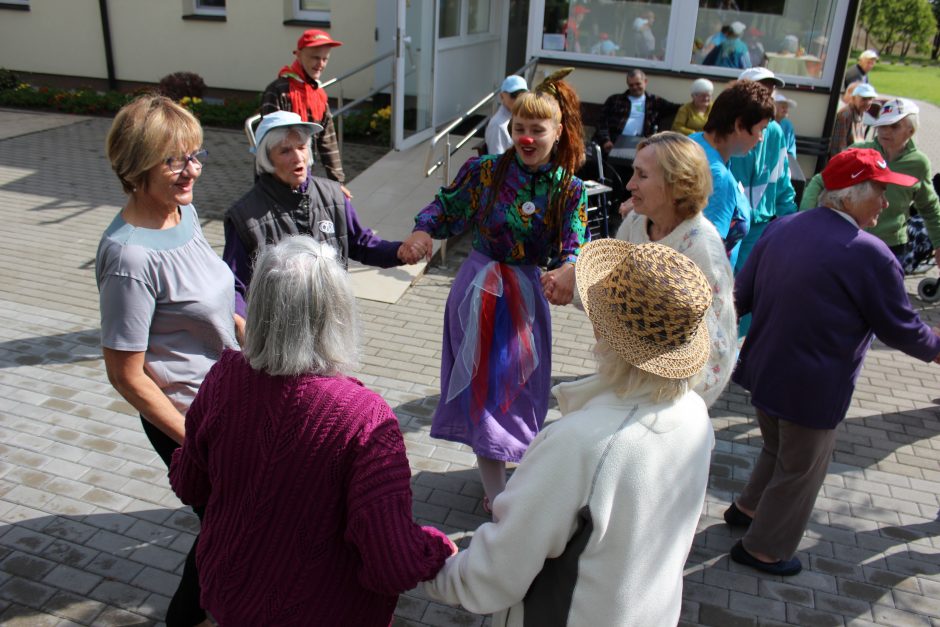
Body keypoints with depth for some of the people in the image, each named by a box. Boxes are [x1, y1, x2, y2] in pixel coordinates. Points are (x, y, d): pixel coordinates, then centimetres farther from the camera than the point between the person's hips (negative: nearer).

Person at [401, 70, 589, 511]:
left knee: (518, 384, 15)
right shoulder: (485, 171, -8)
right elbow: (446, 208, 0)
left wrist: (569, 271, -38)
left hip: (527, 294, 2)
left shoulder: (569, 191, -4)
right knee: (485, 383, 2)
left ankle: (494, 466, 42)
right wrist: (423, 230, -22)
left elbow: (577, 244, -14)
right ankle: (497, 497, 13)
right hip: (480, 290, -2)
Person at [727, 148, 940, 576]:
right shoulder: (870, 255, -21)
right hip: (813, 389, -7)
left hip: (763, 372, 7)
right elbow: (900, 328, -11)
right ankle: (763, 549, 30)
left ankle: (746, 509, 47)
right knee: (801, 470, 15)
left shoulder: (781, 228, -2)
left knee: (777, 449, 30)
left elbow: (741, 293, 4)